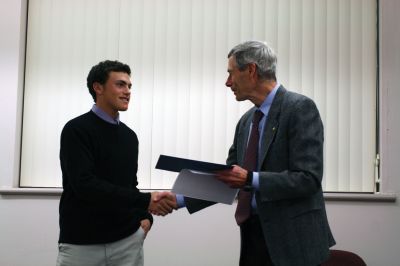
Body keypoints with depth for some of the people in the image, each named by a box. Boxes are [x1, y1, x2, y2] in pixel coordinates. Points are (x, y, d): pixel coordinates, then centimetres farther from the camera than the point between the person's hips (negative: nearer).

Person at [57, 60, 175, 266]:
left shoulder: (129, 136, 11)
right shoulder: (77, 130, -10)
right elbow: (84, 184, -22)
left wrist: (145, 216, 1)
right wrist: (145, 200, -27)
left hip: (128, 241, 5)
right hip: (81, 244, -5)